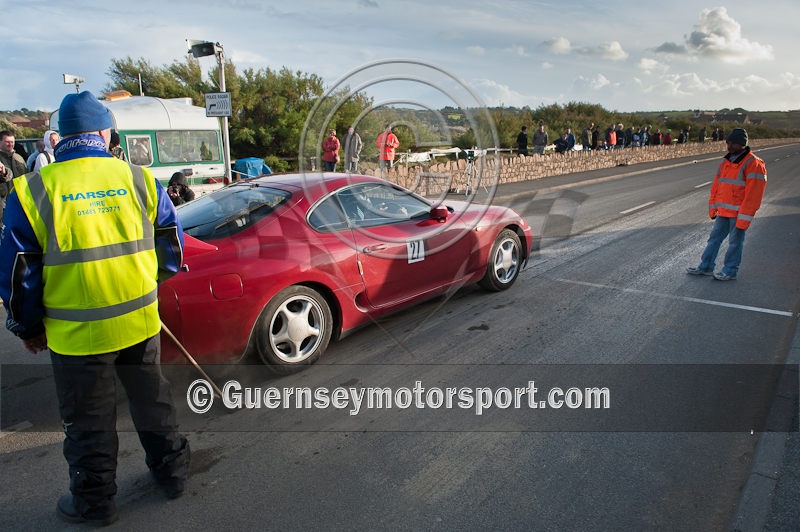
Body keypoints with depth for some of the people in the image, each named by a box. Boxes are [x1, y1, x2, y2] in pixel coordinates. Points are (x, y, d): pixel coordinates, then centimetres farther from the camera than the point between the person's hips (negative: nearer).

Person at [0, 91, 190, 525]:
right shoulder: (139, 179, -3)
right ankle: (171, 472, 37)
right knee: (151, 400, 21)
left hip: (76, 334, -2)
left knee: (88, 421, 15)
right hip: (140, 322, 3)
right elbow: (172, 251, 5)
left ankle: (94, 501, 32)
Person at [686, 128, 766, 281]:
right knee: (715, 237, 12)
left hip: (738, 212, -7)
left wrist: (744, 217, -19)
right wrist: (713, 208, 12)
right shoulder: (726, 162, 12)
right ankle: (706, 267, 21)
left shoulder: (753, 164, -12)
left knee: (735, 242, 4)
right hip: (723, 211, 7)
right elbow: (716, 186, 16)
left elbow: (753, 194, -16)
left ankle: (730, 271, 15)